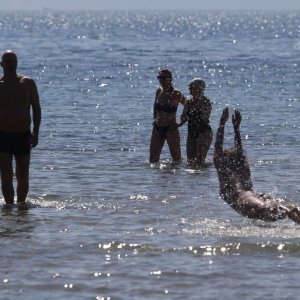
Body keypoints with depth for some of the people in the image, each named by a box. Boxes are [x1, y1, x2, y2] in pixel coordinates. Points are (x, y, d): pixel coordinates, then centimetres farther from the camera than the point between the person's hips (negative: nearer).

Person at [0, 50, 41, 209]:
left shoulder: (27, 83, 3)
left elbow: (36, 108, 5)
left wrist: (35, 132, -3)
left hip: (23, 135, 1)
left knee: (23, 175, 7)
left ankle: (21, 202, 22)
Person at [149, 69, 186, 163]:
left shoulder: (175, 94, -12)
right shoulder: (159, 91, 6)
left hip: (170, 129, -6)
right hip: (157, 129, 6)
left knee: (176, 159, 0)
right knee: (153, 160, 7)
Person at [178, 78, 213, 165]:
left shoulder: (206, 102, -9)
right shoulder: (189, 102, 10)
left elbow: (205, 119, -17)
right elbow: (183, 118, 9)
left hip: (204, 132, -7)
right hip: (191, 133, 7)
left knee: (199, 161, -13)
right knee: (190, 160, 7)